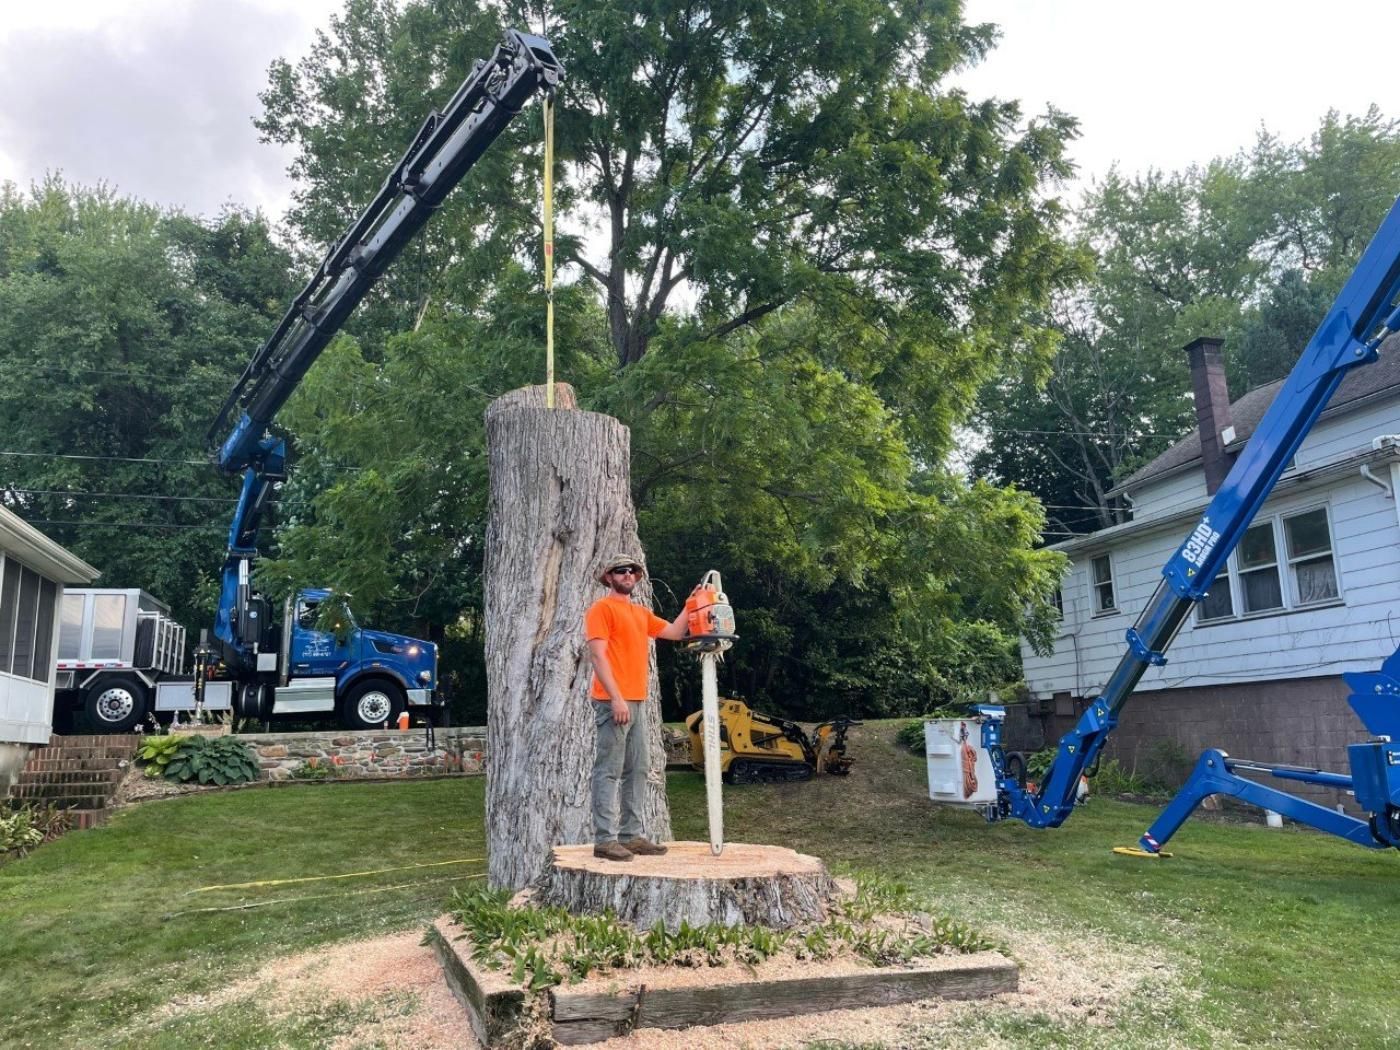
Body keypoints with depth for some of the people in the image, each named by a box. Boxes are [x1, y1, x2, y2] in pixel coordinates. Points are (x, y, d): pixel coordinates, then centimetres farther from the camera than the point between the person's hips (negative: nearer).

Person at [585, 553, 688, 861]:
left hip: (636, 703, 9)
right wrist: (616, 698, -20)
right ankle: (604, 839, -5)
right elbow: (597, 655, -13)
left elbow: (674, 632, 23)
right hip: (614, 702, -9)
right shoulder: (602, 608, -5)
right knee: (609, 772, -8)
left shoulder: (641, 613, 20)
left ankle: (631, 835, 15)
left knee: (637, 771, 9)